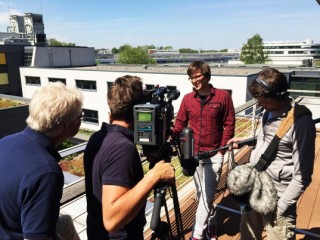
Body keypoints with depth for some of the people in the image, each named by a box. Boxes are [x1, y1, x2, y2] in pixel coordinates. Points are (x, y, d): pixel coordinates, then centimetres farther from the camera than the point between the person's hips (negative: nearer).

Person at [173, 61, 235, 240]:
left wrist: (222, 150, -8)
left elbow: (229, 125, -4)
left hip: (214, 155, -3)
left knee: (207, 196, -3)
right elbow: (180, 123, 4)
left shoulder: (223, 96, -6)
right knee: (201, 194, 16)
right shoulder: (187, 99, 3)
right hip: (194, 154, 4)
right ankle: (211, 225, 38)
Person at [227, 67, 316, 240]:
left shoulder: (301, 122, -22)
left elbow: (302, 177, -19)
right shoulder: (270, 111, 1)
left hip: (275, 198, -7)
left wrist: (280, 207, -16)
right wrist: (245, 141, 12)